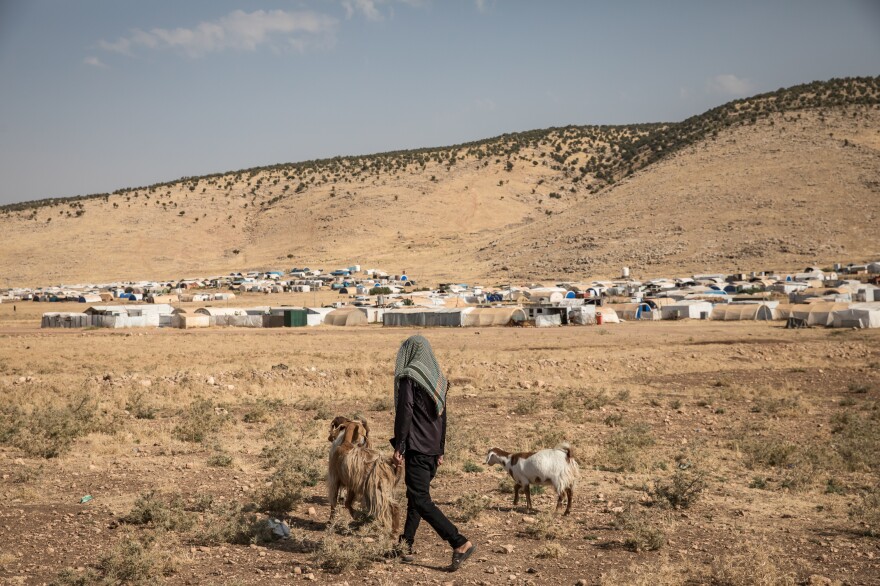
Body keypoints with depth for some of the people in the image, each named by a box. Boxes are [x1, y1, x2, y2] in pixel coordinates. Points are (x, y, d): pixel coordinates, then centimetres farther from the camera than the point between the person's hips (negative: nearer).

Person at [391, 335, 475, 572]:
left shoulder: (408, 377, -10)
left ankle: (460, 543, -16)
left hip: (416, 448, -8)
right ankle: (406, 544, 25)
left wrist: (399, 447, -12)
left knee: (421, 500, -8)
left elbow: (404, 412, -17)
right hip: (433, 449, 8)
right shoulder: (438, 379, 12)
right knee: (416, 495, 19)